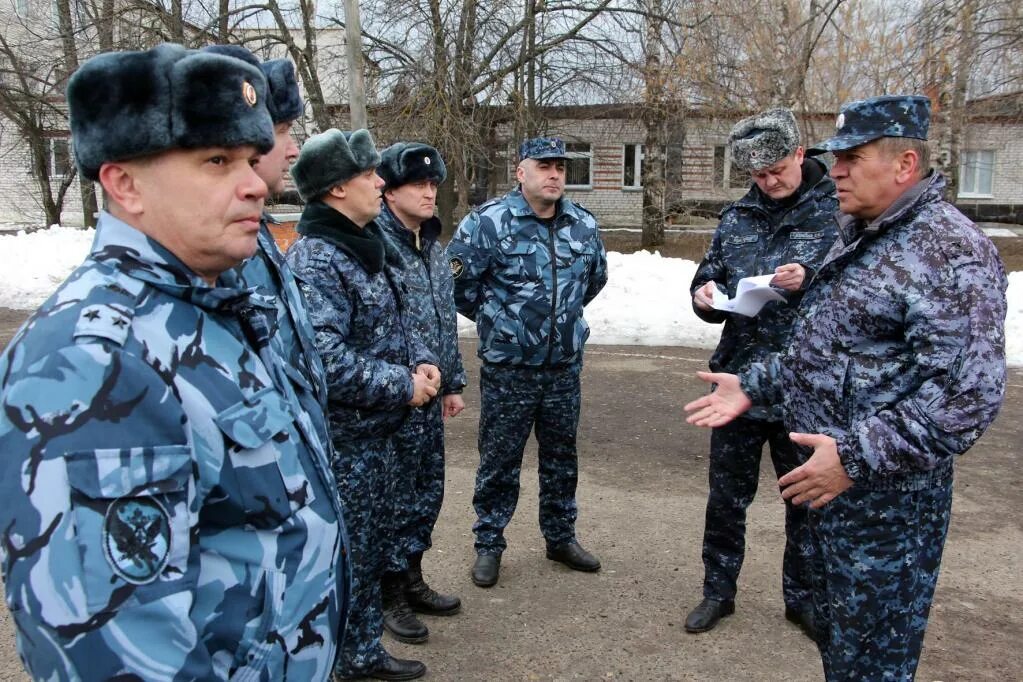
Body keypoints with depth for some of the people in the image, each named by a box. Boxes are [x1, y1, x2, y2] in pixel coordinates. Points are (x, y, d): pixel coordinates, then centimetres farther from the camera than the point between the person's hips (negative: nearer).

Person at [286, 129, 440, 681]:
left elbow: (396, 321, 21)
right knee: (347, 555, 5)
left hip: (378, 432, 10)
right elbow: (323, 359, -29)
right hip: (342, 440, -10)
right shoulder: (313, 260, -20)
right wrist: (402, 385, -20)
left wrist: (421, 360, 2)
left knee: (371, 548, 21)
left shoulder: (367, 245, 10)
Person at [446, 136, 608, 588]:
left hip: (565, 366, 5)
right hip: (507, 368, -4)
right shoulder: (488, 221, -12)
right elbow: (458, 281, -8)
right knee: (499, 460, 7)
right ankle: (489, 544, 24)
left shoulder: (583, 224, 4)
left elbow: (596, 277, 21)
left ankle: (561, 537, 34)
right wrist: (495, 319, 2)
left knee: (562, 457, 17)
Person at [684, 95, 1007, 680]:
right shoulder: (858, 236, 11)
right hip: (830, 480, 9)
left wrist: (856, 455, -30)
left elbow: (968, 392, -28)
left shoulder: (950, 250, -20)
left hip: (886, 495, -9)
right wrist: (754, 385, 13)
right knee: (835, 631, 24)